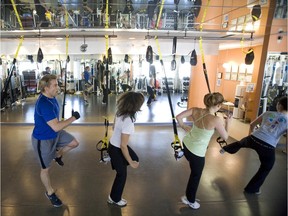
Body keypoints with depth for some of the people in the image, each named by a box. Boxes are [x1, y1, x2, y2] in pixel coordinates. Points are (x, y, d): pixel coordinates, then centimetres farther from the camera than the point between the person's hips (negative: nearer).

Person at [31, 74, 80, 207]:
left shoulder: (51, 97, -5)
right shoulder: (44, 104, -35)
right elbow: (56, 127, -36)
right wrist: (73, 118, -27)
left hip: (54, 133, 8)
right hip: (43, 140, -8)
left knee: (74, 143, 8)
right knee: (45, 168, 11)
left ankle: (57, 156, 34)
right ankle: (50, 193, 33)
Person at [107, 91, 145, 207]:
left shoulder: (119, 112, -11)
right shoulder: (128, 122, -35)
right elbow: (123, 146, -28)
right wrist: (130, 162, -14)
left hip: (114, 143, 7)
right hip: (116, 149, -7)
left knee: (135, 158, 23)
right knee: (122, 174, 16)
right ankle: (114, 199, 38)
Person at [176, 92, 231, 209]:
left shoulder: (196, 110, -10)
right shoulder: (216, 120, -23)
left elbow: (178, 117, -8)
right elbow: (225, 137, -8)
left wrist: (184, 126, 9)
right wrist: (227, 122, 6)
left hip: (187, 143, 6)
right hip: (197, 152, -6)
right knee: (195, 176, 19)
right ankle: (190, 200, 40)